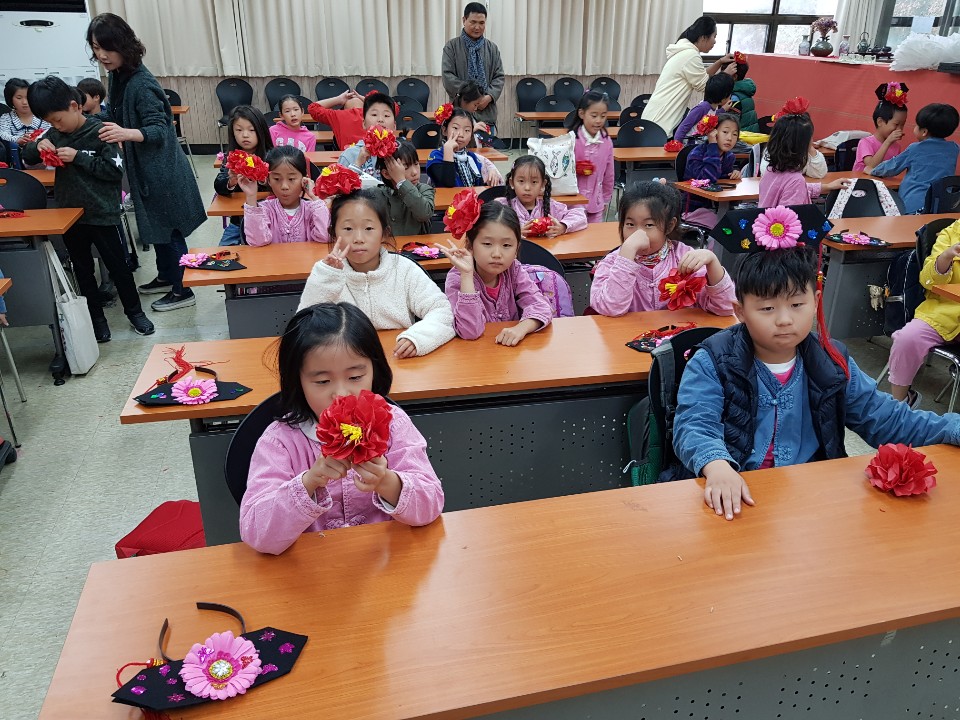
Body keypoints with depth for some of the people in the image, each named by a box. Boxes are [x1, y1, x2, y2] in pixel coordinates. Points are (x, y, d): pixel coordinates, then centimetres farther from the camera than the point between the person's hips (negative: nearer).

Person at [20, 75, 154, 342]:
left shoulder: (100, 131, -11)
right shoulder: (55, 133, 5)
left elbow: (115, 171, -16)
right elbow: (27, 156, 14)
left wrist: (78, 157, -20)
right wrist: (38, 145, -7)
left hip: (102, 214, -6)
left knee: (118, 267, 7)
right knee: (83, 270, 12)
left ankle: (134, 312, 23)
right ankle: (97, 319, 23)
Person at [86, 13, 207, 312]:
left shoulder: (141, 84, -23)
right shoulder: (117, 77, 4)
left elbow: (159, 130, -25)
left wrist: (126, 133, -40)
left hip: (160, 170, -9)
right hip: (143, 167, 9)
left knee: (168, 229, 1)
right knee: (156, 225, 20)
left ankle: (182, 291, 13)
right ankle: (165, 277, 36)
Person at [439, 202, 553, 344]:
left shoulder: (513, 270, -4)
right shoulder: (457, 278, -16)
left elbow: (540, 306, -11)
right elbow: (470, 332, -28)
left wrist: (522, 328, -32)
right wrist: (466, 274, -33)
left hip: (512, 351, 3)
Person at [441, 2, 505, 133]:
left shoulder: (492, 48, 13)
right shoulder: (452, 46, 3)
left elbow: (499, 76, 9)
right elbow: (448, 77, -4)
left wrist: (489, 97, -10)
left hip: (487, 112, 3)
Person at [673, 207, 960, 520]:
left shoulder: (833, 365, 6)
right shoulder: (712, 364, -8)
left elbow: (884, 418, 13)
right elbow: (694, 425, -20)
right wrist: (717, 465, -41)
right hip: (734, 497, -3)